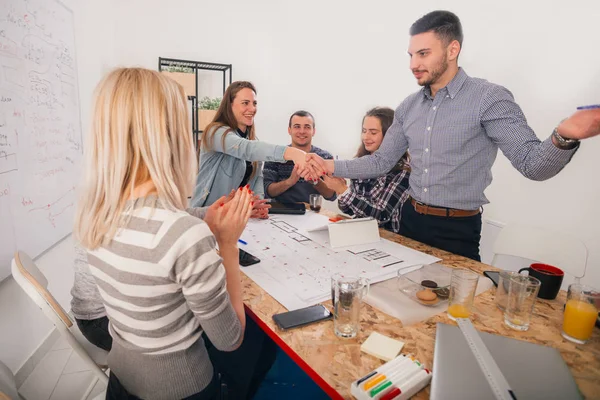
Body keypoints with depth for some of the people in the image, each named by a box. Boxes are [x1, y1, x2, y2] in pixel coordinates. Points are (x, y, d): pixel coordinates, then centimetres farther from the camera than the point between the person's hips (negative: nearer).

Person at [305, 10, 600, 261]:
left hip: (457, 229, -5)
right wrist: (332, 166, -1)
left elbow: (531, 164, -17)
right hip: (410, 220, 6)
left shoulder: (489, 99, -12)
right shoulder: (409, 107, 4)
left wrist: (563, 137, -39)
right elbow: (382, 161, 8)